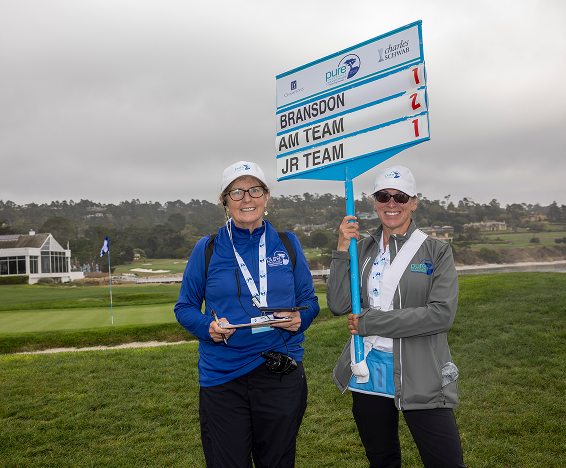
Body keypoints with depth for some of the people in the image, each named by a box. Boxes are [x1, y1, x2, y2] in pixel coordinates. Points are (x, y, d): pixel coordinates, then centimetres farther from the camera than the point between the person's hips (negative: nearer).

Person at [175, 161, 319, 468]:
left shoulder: (287, 245, 6)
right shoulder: (207, 250, 2)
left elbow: (309, 300, 12)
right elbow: (185, 307, 7)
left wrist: (300, 319, -10)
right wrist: (208, 327, -13)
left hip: (281, 376, 1)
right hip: (222, 378, -1)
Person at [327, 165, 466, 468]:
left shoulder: (436, 252, -3)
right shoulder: (362, 250, 6)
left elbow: (442, 314, -15)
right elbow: (338, 306, -3)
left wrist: (370, 322, -15)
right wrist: (342, 249, -10)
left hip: (420, 380, -3)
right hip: (368, 375, 4)